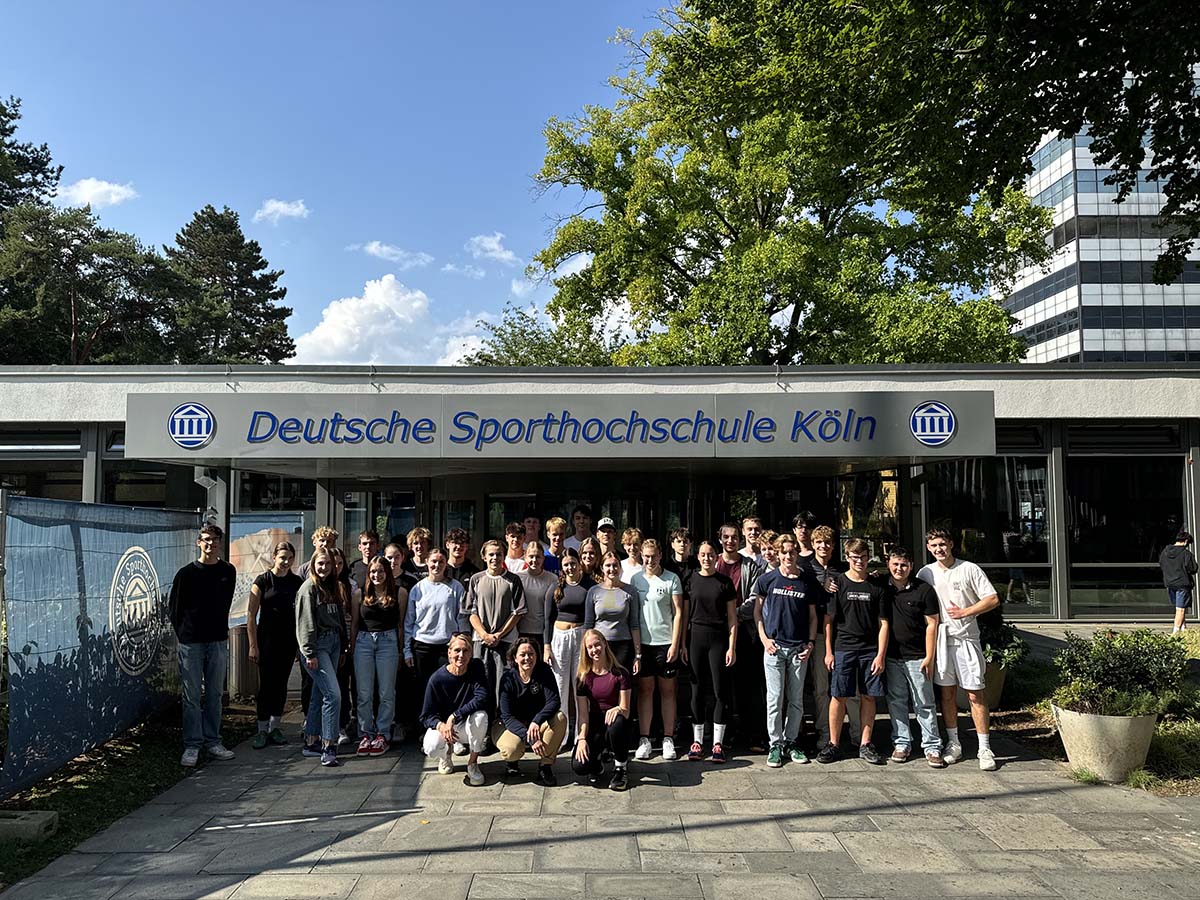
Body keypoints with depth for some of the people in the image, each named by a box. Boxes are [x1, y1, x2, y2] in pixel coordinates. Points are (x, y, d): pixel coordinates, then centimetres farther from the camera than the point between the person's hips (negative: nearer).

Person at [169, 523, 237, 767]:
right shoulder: (186, 573, -2)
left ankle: (212, 741, 18)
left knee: (215, 694, 9)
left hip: (218, 641, 3)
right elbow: (174, 607, 4)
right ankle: (192, 745, 9)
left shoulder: (228, 572, 6)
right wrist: (183, 634, 3)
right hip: (191, 643, -3)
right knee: (192, 696, 1)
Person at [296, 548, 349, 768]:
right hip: (317, 645, -8)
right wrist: (309, 653, -15)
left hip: (333, 644, 8)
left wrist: (343, 648, 15)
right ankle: (328, 747, -10)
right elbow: (306, 622, -12)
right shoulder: (309, 588, -7)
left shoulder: (335, 587, 15)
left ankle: (311, 743, 21)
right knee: (333, 694, -14)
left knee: (320, 695, 12)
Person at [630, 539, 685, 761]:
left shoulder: (672, 579, -2)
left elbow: (679, 612, -2)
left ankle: (668, 739, 13)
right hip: (642, 642, 2)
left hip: (666, 642, -2)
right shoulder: (635, 578, 4)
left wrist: (675, 643, -8)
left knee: (667, 691, 6)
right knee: (645, 690, 6)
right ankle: (644, 739, 12)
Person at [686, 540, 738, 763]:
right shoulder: (691, 581, 6)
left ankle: (718, 743, 8)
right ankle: (697, 741, 13)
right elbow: (684, 614, 7)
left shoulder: (725, 582, 3)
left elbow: (732, 617, 3)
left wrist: (732, 647, -4)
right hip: (696, 637, 1)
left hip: (719, 639, -1)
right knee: (697, 689, 5)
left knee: (720, 690, 0)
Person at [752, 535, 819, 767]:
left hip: (799, 648, 2)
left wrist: (811, 642, 0)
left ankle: (791, 741, 22)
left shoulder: (808, 581, 4)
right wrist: (764, 638, -4)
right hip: (774, 646, -2)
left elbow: (812, 616, 11)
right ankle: (775, 744, 10)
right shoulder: (767, 579, 0)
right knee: (775, 698, 0)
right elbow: (757, 610, 6)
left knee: (796, 699, 9)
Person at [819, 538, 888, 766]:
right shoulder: (838, 583, 2)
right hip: (842, 649, -2)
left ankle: (865, 745, 16)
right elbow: (828, 620, 3)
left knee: (868, 696, 5)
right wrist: (828, 651, -3)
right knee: (838, 696, -1)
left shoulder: (876, 586, 6)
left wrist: (881, 655, -2)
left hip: (870, 650, 2)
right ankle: (833, 744, 9)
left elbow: (883, 623, 6)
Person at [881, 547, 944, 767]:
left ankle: (932, 747, 11)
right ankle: (901, 743, 19)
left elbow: (931, 624, -3)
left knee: (925, 704, 3)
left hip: (917, 657, -3)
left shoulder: (924, 590, -4)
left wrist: (929, 657, -7)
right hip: (891, 656, 3)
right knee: (896, 702, 9)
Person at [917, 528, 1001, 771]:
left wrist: (964, 612, -11)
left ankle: (985, 749, 5)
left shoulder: (969, 569, -2)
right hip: (940, 639, 3)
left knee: (975, 694, -2)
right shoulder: (925, 573, 6)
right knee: (947, 693, 9)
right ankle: (953, 744, 19)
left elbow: (993, 599, -4)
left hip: (966, 639, -3)